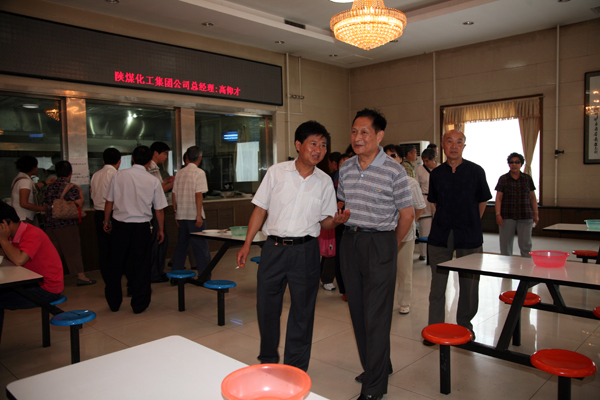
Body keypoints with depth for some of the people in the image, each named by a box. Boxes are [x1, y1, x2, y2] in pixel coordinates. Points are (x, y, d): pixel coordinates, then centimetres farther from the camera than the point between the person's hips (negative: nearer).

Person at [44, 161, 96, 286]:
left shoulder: (50, 187, 11)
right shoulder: (71, 187, -9)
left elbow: (46, 204, 17)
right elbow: (79, 204, -12)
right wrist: (81, 192, 3)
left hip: (50, 223, 6)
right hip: (67, 224, -6)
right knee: (73, 250, 0)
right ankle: (81, 276, 2)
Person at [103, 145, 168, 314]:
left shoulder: (118, 175, -3)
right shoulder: (153, 181, -4)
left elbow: (109, 201, 2)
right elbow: (159, 209, 1)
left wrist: (106, 221, 16)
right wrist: (160, 229, 12)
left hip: (119, 225, 1)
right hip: (142, 227, -1)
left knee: (116, 265, 15)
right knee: (140, 266, 10)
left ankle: (114, 302, 27)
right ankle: (139, 304, 17)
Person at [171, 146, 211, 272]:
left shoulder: (180, 172, 9)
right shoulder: (199, 173, -9)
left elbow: (174, 194, 10)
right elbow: (198, 194, -16)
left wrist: (176, 212, 16)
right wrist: (199, 215, -16)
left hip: (181, 215, 6)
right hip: (193, 215, -6)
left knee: (181, 245, 17)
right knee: (201, 246, 0)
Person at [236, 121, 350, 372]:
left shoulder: (325, 182, 4)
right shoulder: (276, 172, 0)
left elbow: (324, 221, 9)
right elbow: (260, 209, 4)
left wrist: (336, 220, -14)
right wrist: (247, 244, 0)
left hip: (305, 250, 1)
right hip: (274, 248, 0)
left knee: (302, 312, 8)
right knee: (266, 306, 10)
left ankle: (295, 370, 27)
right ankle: (267, 361, 34)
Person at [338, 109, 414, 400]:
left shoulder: (394, 171, -9)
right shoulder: (345, 169, 6)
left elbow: (406, 214, -2)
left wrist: (390, 245, 6)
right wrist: (351, 230, 15)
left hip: (379, 245, -6)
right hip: (350, 242, 6)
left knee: (376, 315, -1)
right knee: (357, 310, 14)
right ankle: (378, 366, 33)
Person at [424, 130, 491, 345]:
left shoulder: (476, 171, -1)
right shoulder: (436, 173, 4)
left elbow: (482, 201, 9)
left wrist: (470, 223, 10)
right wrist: (446, 221, 11)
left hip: (469, 237, -1)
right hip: (440, 236, 2)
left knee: (468, 284, 8)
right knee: (437, 283, 5)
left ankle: (465, 326, 27)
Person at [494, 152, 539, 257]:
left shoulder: (527, 179, 11)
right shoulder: (503, 179, 5)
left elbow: (532, 197, 14)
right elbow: (498, 198, 1)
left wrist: (536, 213, 7)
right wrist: (498, 214, -7)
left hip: (525, 217, 1)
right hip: (507, 216, -1)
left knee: (526, 244, 1)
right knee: (505, 245, 1)